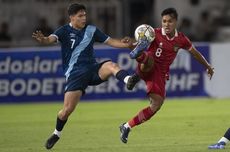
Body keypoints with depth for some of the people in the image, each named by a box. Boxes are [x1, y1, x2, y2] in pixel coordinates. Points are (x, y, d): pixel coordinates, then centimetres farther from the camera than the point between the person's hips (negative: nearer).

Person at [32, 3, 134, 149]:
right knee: (68, 109, -6)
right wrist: (43, 39, -45)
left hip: (93, 68, 2)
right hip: (75, 74, -2)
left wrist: (126, 44, -8)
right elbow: (52, 38, -20)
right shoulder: (64, 31, -1)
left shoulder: (92, 30, 10)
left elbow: (110, 41, 10)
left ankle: (128, 80, -58)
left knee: (111, 65, -30)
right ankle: (57, 134, 19)